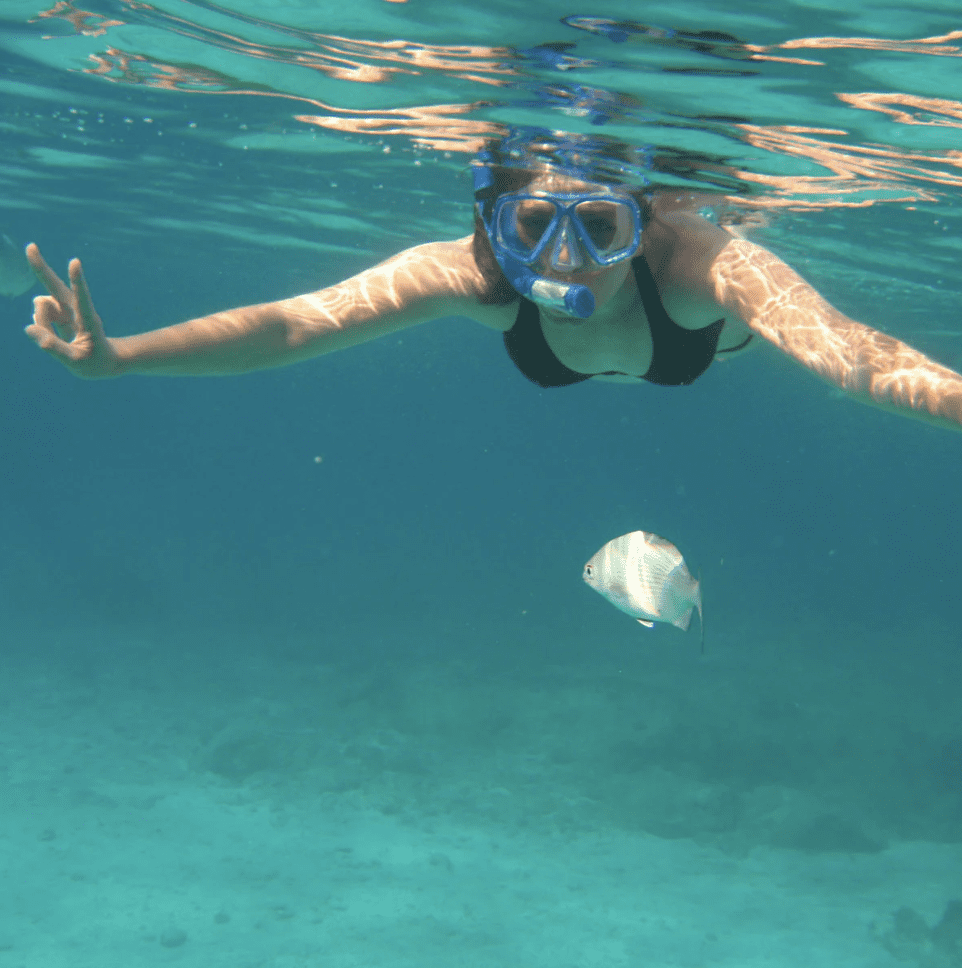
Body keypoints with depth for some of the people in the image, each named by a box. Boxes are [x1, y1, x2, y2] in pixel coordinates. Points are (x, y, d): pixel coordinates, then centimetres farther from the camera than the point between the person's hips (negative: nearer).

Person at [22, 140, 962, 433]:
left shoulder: (695, 260, -51)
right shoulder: (477, 272, -44)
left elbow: (856, 357, -64)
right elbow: (295, 322, -49)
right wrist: (119, 356, -61)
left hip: (707, 329, -1)